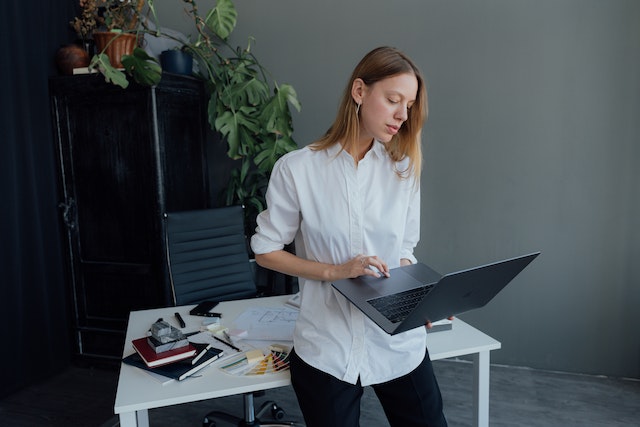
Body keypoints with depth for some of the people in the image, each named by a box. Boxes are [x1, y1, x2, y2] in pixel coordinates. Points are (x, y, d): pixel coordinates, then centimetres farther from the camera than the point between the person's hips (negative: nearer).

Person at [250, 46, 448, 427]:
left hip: (400, 343, 3)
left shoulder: (404, 168, 1)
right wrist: (334, 271, -16)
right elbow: (266, 250, -3)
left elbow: (404, 252, 7)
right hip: (327, 351, -2)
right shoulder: (297, 168, -9)